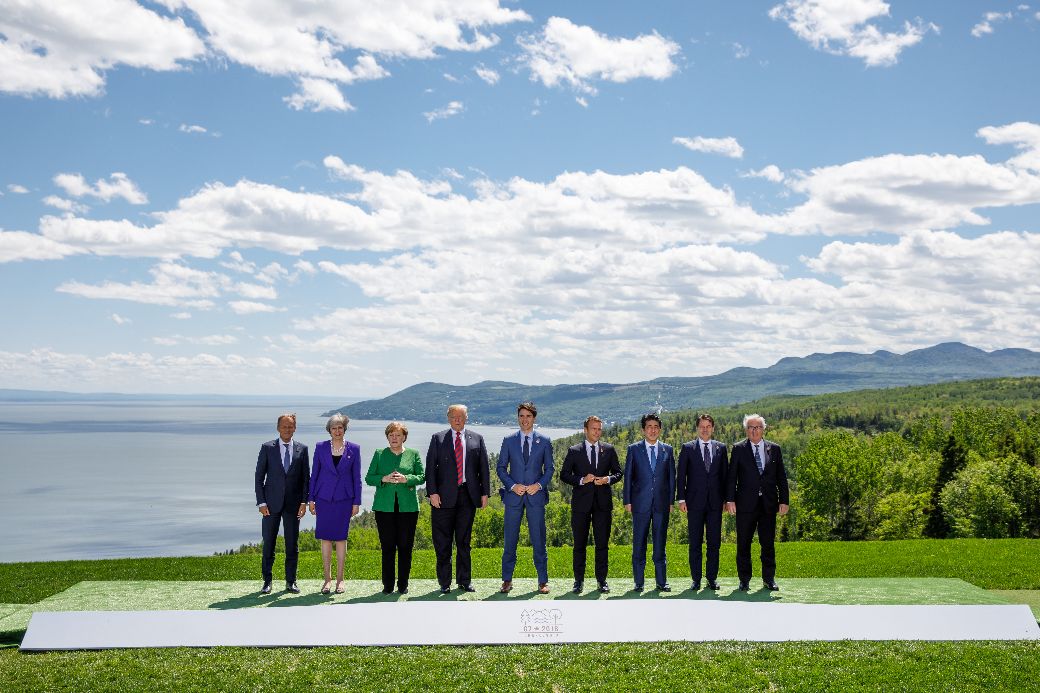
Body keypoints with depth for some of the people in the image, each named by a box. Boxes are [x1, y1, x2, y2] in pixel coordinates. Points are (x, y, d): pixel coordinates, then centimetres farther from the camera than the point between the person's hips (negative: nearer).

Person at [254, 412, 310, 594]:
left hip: (293, 503, 1)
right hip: (272, 503, -1)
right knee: (268, 543, 3)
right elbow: (259, 477, 1)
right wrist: (261, 502, -6)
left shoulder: (302, 449, 5)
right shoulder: (267, 448, 1)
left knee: (292, 544, 4)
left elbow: (306, 478, 6)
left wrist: (304, 501, -4)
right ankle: (267, 581, 13)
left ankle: (290, 582, 14)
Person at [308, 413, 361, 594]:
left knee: (340, 537, 3)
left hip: (344, 498, -1)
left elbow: (357, 477, 3)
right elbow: (315, 474, 6)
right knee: (325, 538, 2)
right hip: (324, 498, 1)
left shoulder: (354, 449, 2)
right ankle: (327, 579, 10)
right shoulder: (321, 447, 3)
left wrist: (356, 502, 0)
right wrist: (311, 499, 3)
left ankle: (339, 579, 11)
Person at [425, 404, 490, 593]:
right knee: (442, 542, 1)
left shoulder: (477, 439, 10)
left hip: (468, 495, 1)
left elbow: (484, 467, 9)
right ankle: (444, 583, 10)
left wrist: (485, 492, 2)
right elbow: (430, 467, 0)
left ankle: (464, 581, 17)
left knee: (464, 541, 9)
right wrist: (432, 492, -9)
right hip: (444, 497, -1)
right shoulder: (438, 439, 5)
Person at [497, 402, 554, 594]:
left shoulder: (544, 441, 5)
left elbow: (549, 469, 7)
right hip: (513, 495, 1)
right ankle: (507, 580, 11)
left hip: (536, 495, 0)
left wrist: (539, 485, -9)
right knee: (510, 539, 3)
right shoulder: (509, 441, 6)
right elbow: (501, 468, 6)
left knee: (538, 539, 1)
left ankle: (543, 581, 8)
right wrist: (512, 486, -9)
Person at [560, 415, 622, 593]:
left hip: (603, 502, 1)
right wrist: (582, 480, -13)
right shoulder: (574, 451, 4)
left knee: (602, 543, 4)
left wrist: (607, 479, -9)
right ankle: (579, 580, 10)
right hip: (581, 502, -1)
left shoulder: (609, 450, 9)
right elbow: (564, 475, 1)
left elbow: (618, 472, 11)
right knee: (580, 543, 3)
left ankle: (601, 579, 12)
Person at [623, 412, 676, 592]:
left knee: (660, 542, 5)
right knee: (639, 543, 2)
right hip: (640, 502, -1)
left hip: (662, 503, 1)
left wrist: (671, 500, 3)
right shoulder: (634, 449, 4)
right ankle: (638, 582, 9)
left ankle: (662, 581, 12)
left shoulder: (667, 449, 9)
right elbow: (628, 476, 3)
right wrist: (627, 501, -2)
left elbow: (672, 476, 9)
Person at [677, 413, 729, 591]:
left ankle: (712, 578, 13)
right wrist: (681, 498, -6)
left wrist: (726, 498, 5)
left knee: (714, 542, 4)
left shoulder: (721, 448, 9)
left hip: (715, 502, 2)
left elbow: (724, 475, 10)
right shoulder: (688, 448, 3)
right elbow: (681, 475, 1)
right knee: (695, 543, 2)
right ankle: (696, 579, 8)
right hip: (695, 502, -2)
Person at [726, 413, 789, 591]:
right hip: (746, 504, -1)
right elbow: (731, 476, -1)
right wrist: (730, 499, -8)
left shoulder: (774, 449, 8)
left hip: (769, 504, 2)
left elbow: (781, 477, 8)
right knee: (744, 543, 4)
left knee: (768, 543, 6)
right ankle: (744, 580, 12)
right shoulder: (739, 449, 2)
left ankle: (769, 578, 17)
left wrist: (784, 500, 2)